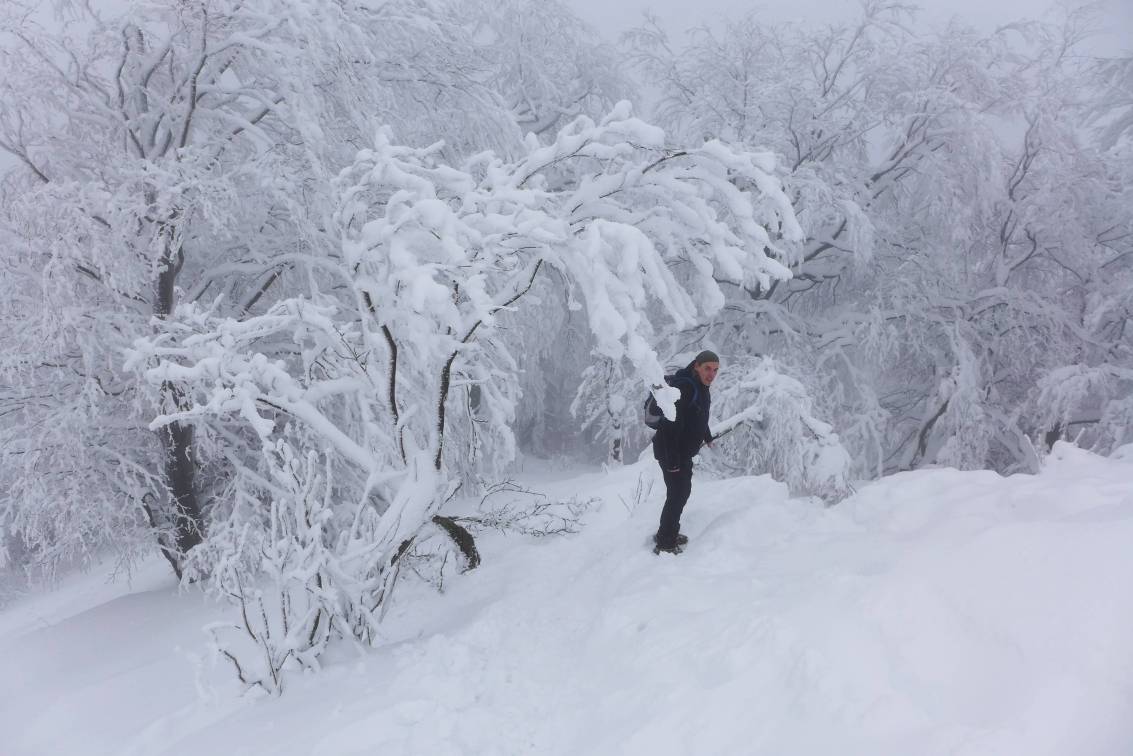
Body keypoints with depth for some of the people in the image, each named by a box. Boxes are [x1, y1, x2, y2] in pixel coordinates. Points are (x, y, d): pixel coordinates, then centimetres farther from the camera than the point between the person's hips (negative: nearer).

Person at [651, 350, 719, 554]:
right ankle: (665, 544, 4)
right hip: (671, 452, -10)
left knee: (682, 491, 20)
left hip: (684, 451, 10)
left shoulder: (701, 387, 7)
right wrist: (672, 460, -31)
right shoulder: (683, 387, -26)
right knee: (677, 494, -6)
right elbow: (671, 425, -30)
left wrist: (708, 438, 37)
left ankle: (668, 533, 34)